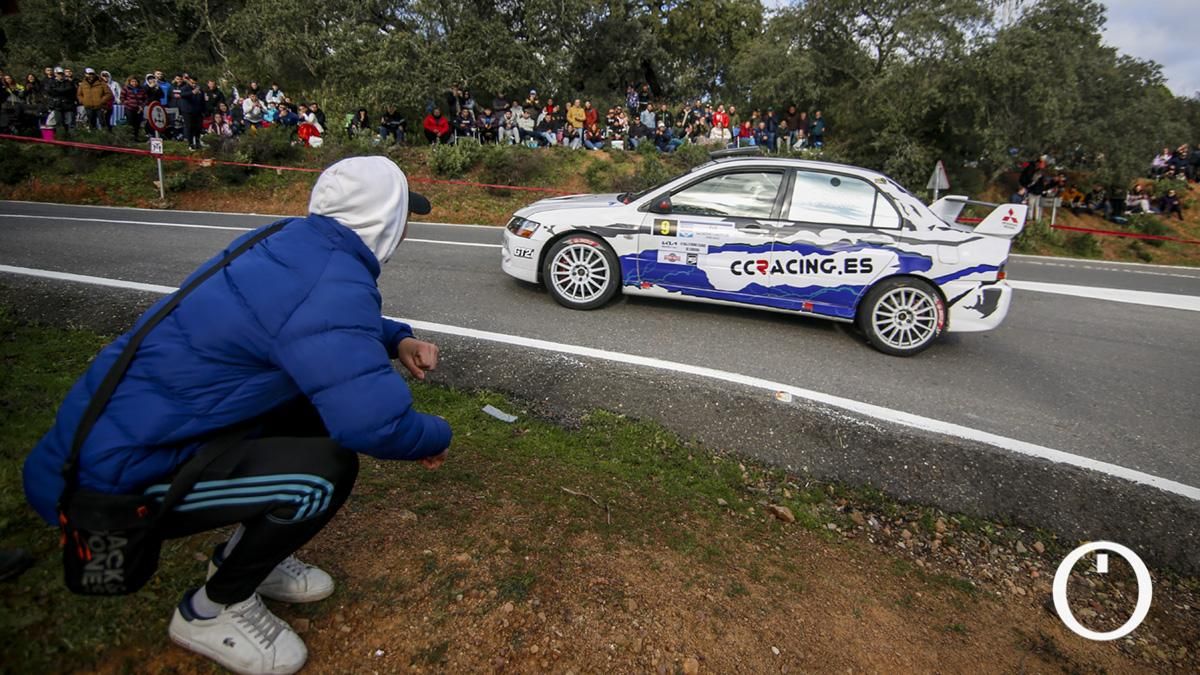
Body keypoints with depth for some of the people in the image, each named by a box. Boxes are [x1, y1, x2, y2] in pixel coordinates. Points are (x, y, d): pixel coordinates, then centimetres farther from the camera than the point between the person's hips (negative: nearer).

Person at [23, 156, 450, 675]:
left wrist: (397, 341, 5)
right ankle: (211, 611, 5)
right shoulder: (333, 282, -28)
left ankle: (242, 555, 22)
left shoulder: (297, 243, 0)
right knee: (328, 470, -23)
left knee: (326, 402, 8)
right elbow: (375, 421, -33)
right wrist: (437, 438, -12)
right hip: (111, 475, -9)